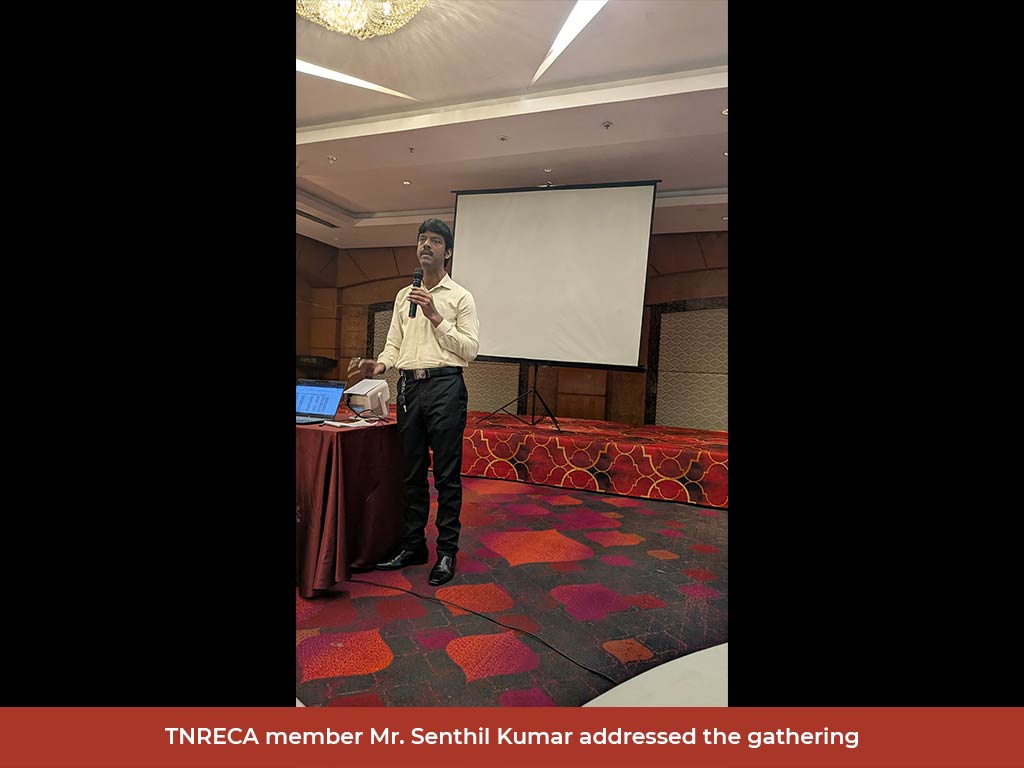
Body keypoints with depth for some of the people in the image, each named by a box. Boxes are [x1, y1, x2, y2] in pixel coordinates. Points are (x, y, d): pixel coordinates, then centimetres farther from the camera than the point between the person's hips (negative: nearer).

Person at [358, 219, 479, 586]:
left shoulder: (461, 297, 2)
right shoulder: (404, 296, 18)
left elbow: (470, 349, -7)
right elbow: (394, 343, 15)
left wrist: (436, 317, -13)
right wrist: (380, 364, -5)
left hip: (445, 386, -5)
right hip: (408, 387, 5)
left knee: (447, 475, 0)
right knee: (411, 473, 11)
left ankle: (447, 551, 13)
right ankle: (413, 545, 25)